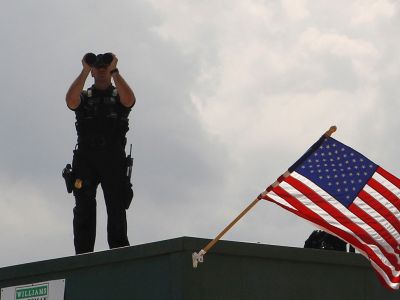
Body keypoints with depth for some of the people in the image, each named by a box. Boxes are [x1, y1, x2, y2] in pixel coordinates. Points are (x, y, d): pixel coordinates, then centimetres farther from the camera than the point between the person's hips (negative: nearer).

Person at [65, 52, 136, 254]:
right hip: (85, 156, 1)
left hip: (113, 156, -1)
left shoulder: (118, 96, 17)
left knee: (117, 205, -8)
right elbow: (70, 101, -6)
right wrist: (84, 71, -5)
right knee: (84, 206, -6)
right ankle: (83, 255, -8)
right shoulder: (84, 97, 19)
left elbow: (129, 100, -9)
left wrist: (114, 71, -7)